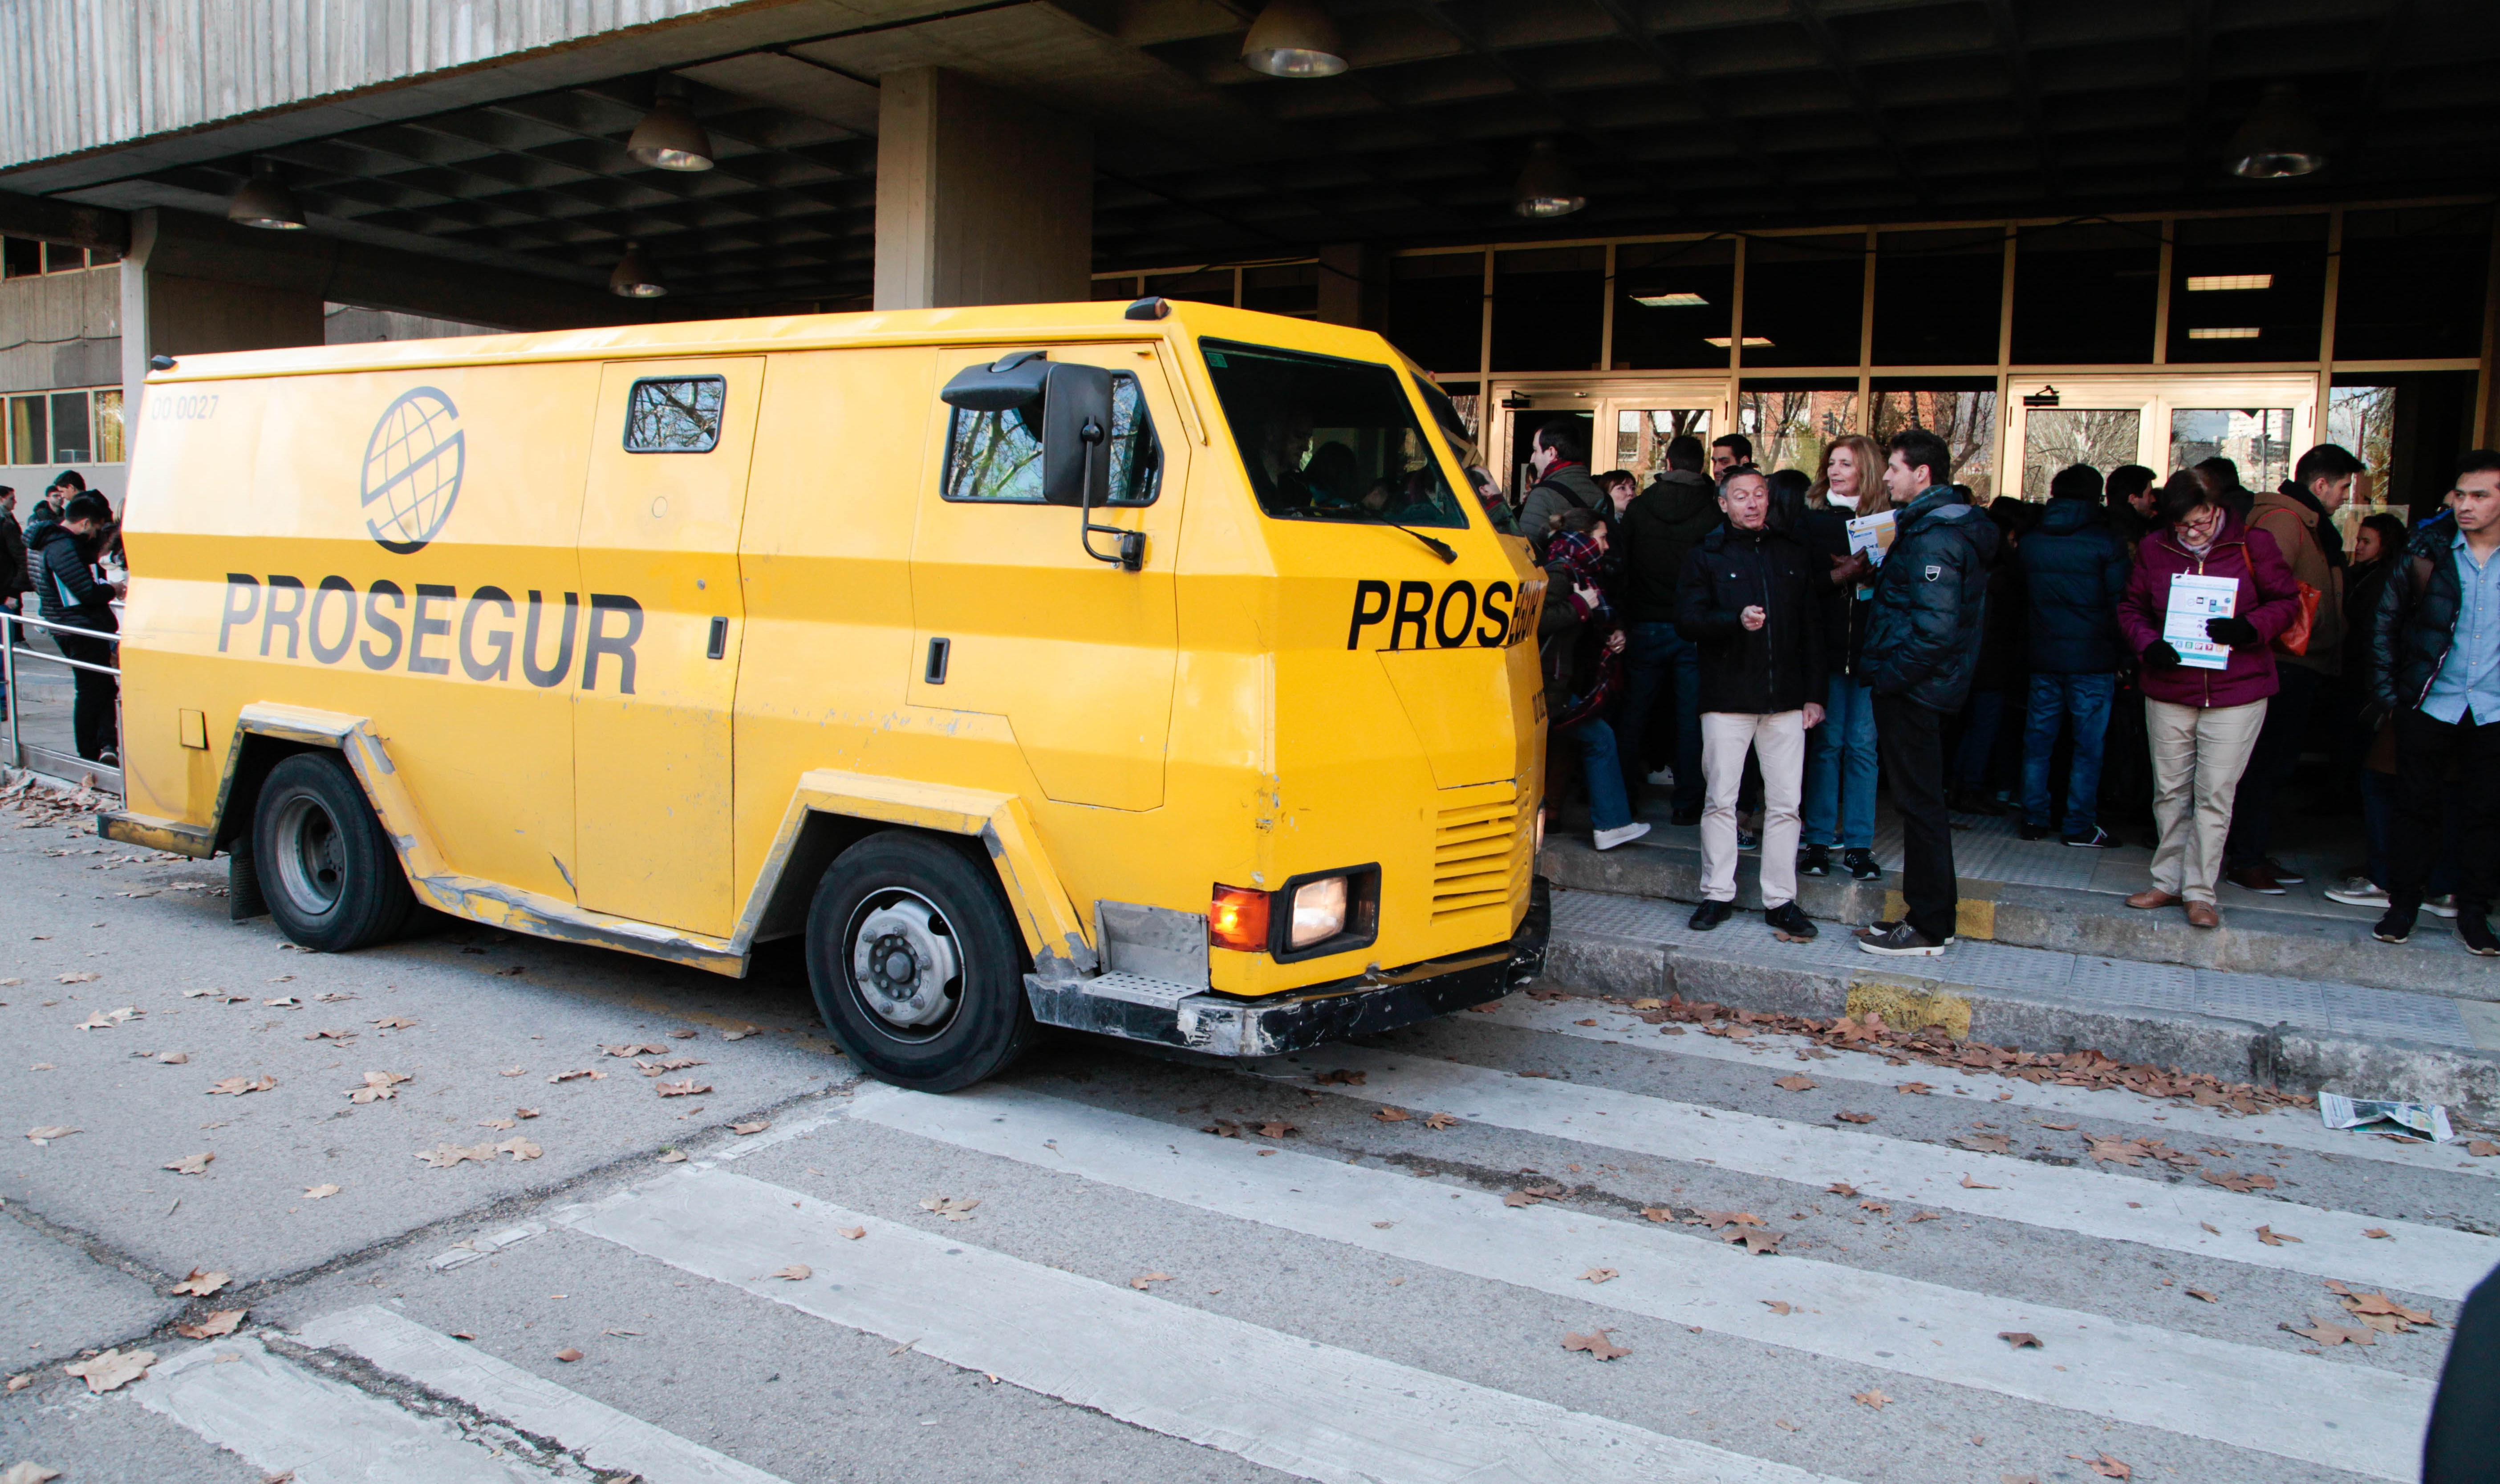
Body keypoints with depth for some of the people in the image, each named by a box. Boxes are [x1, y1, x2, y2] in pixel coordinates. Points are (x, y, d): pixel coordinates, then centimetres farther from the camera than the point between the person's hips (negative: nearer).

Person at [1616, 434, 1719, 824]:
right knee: (1691, 718, 5)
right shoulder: (1714, 510, -6)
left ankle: (1625, 796, 14)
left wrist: (1622, 622, 11)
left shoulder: (1638, 507, 0)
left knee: (1635, 714, 11)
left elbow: (1621, 568, 3)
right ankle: (1687, 802, 8)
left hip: (1646, 627, 1)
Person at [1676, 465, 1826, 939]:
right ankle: (1718, 895, 12)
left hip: (1785, 701, 2)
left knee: (1785, 803, 2)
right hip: (1727, 698, -2)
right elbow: (1686, 620, -5)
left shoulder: (1795, 554, 13)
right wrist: (1736, 620, -22)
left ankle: (1780, 900, 9)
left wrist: (1814, 694, 7)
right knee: (1721, 799, 1)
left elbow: (1813, 629, 13)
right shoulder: (1707, 555, 5)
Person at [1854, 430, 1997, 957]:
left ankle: (1929, 929, 5)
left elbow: (1934, 630, -26)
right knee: (1921, 801, 16)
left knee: (1920, 803, -3)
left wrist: (1890, 676, -18)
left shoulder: (1933, 538, -19)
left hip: (1912, 690, -10)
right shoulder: (1943, 526, 14)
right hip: (1917, 687, 10)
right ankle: (1932, 914, 25)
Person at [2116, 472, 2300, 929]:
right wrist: (2147, 644, -11)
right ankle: (2168, 880, 22)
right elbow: (2131, 607, 9)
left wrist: (2250, 628, -19)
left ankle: (2200, 891, 7)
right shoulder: (2154, 549, 2)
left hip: (2236, 693, -3)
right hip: (2168, 690, 3)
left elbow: (2287, 602, 1)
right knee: (2170, 791, 10)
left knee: (2215, 794, -1)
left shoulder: (2253, 545, -5)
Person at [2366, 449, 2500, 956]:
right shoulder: (2429, 552, -3)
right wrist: (2386, 690, 1)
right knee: (2417, 805, 7)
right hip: (2429, 704, 0)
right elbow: (2385, 620, 5)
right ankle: (2404, 903, 18)